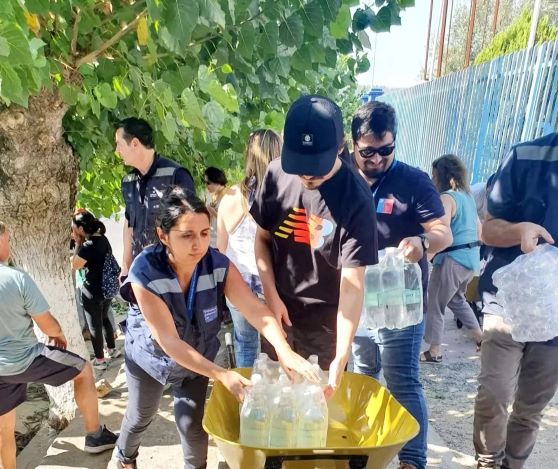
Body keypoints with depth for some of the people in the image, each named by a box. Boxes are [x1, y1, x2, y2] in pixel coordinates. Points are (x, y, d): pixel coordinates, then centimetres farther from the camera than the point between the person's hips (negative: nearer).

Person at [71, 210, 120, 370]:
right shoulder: (103, 239, 1)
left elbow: (74, 265, -13)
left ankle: (100, 360, 22)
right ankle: (113, 349, 38)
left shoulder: (89, 245, -24)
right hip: (107, 288, 8)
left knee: (94, 326, 8)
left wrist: (78, 244, -12)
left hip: (93, 292, -8)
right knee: (104, 319, 26)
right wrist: (81, 243, 2)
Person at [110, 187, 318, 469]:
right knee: (140, 416, 22)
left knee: (192, 423, 3)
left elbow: (255, 310, -33)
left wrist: (285, 351, -50)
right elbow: (168, 340, -35)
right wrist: (221, 375, -41)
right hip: (150, 356, -1)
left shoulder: (219, 265, -27)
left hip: (197, 357, 1)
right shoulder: (145, 272, -35)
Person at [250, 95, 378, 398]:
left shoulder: (356, 200, -22)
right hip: (278, 313, 4)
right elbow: (262, 238, 2)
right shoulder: (277, 174, -10)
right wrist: (271, 295, -7)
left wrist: (341, 356, -28)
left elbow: (352, 284, -22)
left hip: (326, 323, -3)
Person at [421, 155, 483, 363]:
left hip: (452, 259, -9)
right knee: (456, 299, 29)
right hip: (471, 258, 9)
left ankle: (434, 352, 11)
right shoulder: (467, 196, 12)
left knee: (434, 305, 3)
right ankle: (480, 336, 34)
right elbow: (479, 228, 19)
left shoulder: (446, 198, -15)